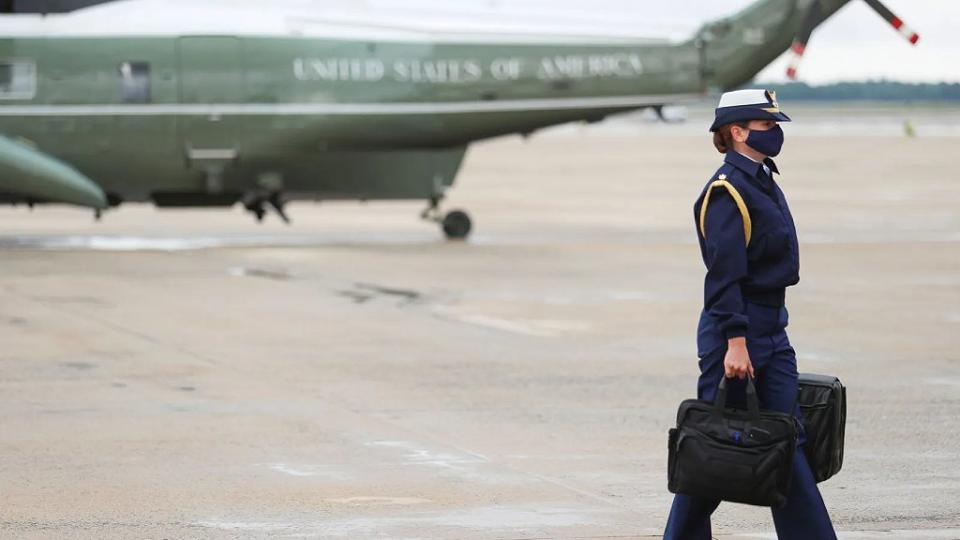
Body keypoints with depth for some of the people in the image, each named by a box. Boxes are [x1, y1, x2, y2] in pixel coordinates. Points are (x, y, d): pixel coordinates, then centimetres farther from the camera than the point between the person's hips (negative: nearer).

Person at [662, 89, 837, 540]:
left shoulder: (763, 182, 15)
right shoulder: (726, 190, -14)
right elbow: (724, 275, -20)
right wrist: (735, 343, -24)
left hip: (772, 329, 9)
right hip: (734, 326, -9)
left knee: (788, 439, 4)